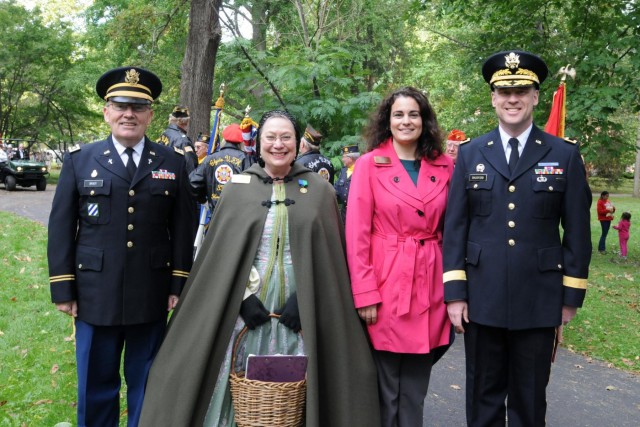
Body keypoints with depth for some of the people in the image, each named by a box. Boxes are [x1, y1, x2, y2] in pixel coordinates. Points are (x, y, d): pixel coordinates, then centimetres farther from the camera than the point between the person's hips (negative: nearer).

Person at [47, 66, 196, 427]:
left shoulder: (173, 163, 5)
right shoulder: (80, 160, 4)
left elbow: (183, 228, 4)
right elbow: (61, 228, 2)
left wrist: (179, 286, 0)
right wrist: (63, 289, -3)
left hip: (152, 297, 0)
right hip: (95, 295, 0)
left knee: (147, 384, 13)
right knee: (96, 384, 12)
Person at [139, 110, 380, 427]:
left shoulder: (319, 190, 2)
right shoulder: (237, 187, 4)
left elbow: (327, 254, 1)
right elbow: (221, 252, 2)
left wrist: (304, 299, -9)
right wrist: (244, 296, -9)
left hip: (300, 309, 0)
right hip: (247, 307, 1)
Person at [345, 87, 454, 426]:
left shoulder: (443, 167, 7)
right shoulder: (370, 163, -3)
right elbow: (357, 233, -6)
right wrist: (364, 292, -12)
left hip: (429, 286, 3)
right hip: (386, 283, -3)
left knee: (415, 388, 13)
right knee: (385, 387, 7)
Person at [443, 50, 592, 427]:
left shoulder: (565, 155, 1)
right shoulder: (470, 154, 4)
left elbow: (577, 231, 2)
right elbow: (455, 227, 2)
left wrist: (572, 297, 0)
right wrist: (455, 293, -3)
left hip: (539, 301, -1)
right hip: (481, 300, 1)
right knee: (483, 396, 13)